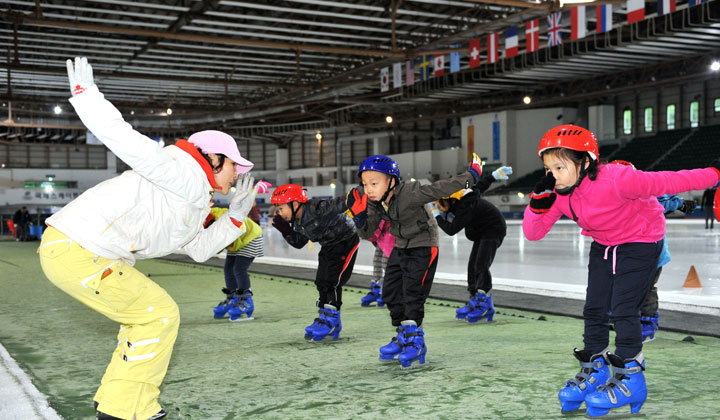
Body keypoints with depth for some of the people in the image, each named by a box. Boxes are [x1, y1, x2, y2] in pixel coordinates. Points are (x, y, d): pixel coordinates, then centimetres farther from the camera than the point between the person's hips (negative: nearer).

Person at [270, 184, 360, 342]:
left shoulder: (316, 209, -29)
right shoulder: (298, 222, -1)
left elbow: (338, 204, -36)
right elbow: (299, 243, 7)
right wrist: (286, 231, -8)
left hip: (346, 242, -9)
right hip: (328, 246, 9)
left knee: (332, 281, -10)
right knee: (321, 281, 8)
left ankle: (331, 320, 1)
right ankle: (324, 319, 19)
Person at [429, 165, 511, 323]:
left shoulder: (466, 208, -32)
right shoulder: (461, 197, -6)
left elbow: (451, 230, -29)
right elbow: (480, 186, 7)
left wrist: (436, 215, -20)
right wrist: (494, 175, 21)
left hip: (493, 230, -10)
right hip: (481, 232, 10)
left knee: (481, 265, -18)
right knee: (472, 265, 5)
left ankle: (485, 305, -16)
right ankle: (475, 300, 9)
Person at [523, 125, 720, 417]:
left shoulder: (615, 180, -35)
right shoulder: (559, 194, -14)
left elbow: (667, 182, -29)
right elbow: (533, 232, -12)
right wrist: (539, 202, -28)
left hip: (640, 242, -6)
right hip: (603, 246, 7)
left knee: (623, 310, -11)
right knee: (594, 309, 5)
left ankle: (629, 379, 2)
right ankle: (594, 372, 20)